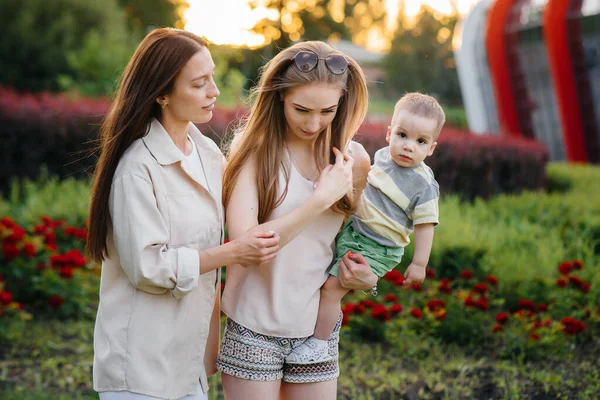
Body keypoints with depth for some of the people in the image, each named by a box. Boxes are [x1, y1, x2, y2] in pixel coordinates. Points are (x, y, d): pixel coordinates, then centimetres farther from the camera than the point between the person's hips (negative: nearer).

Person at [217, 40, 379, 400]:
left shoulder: (353, 158, 1)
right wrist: (321, 198, -22)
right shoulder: (255, 148, -10)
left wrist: (366, 276, -3)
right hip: (256, 328, -3)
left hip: (318, 328, 3)